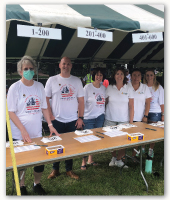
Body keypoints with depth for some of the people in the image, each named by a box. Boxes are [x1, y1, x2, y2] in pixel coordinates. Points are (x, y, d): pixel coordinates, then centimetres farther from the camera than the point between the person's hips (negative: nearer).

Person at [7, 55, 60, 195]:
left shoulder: (39, 86, 4)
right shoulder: (15, 87, -7)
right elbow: (11, 112, -10)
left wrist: (50, 125, 1)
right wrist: (23, 130, -18)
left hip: (37, 133, 3)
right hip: (19, 135, -3)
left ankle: (37, 184, 36)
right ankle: (22, 187, 35)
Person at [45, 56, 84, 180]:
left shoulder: (77, 81, 6)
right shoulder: (52, 80, 1)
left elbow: (81, 100, 6)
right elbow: (46, 99, 1)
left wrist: (81, 118, 0)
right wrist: (50, 116, -7)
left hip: (72, 120, 2)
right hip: (57, 120, -1)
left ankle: (69, 170, 26)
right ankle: (55, 170, 26)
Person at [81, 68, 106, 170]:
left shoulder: (103, 88, 7)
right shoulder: (87, 87, -7)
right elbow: (82, 103, -9)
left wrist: (104, 113, 9)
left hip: (100, 117, 5)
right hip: (89, 117, -5)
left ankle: (90, 159, 28)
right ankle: (84, 162, 14)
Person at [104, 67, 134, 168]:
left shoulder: (128, 89, 2)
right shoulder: (109, 88, 3)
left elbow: (131, 107, 2)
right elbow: (105, 103, 8)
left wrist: (131, 122, -3)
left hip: (124, 120, 0)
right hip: (110, 120, 1)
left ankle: (119, 160, 18)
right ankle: (114, 157, 26)